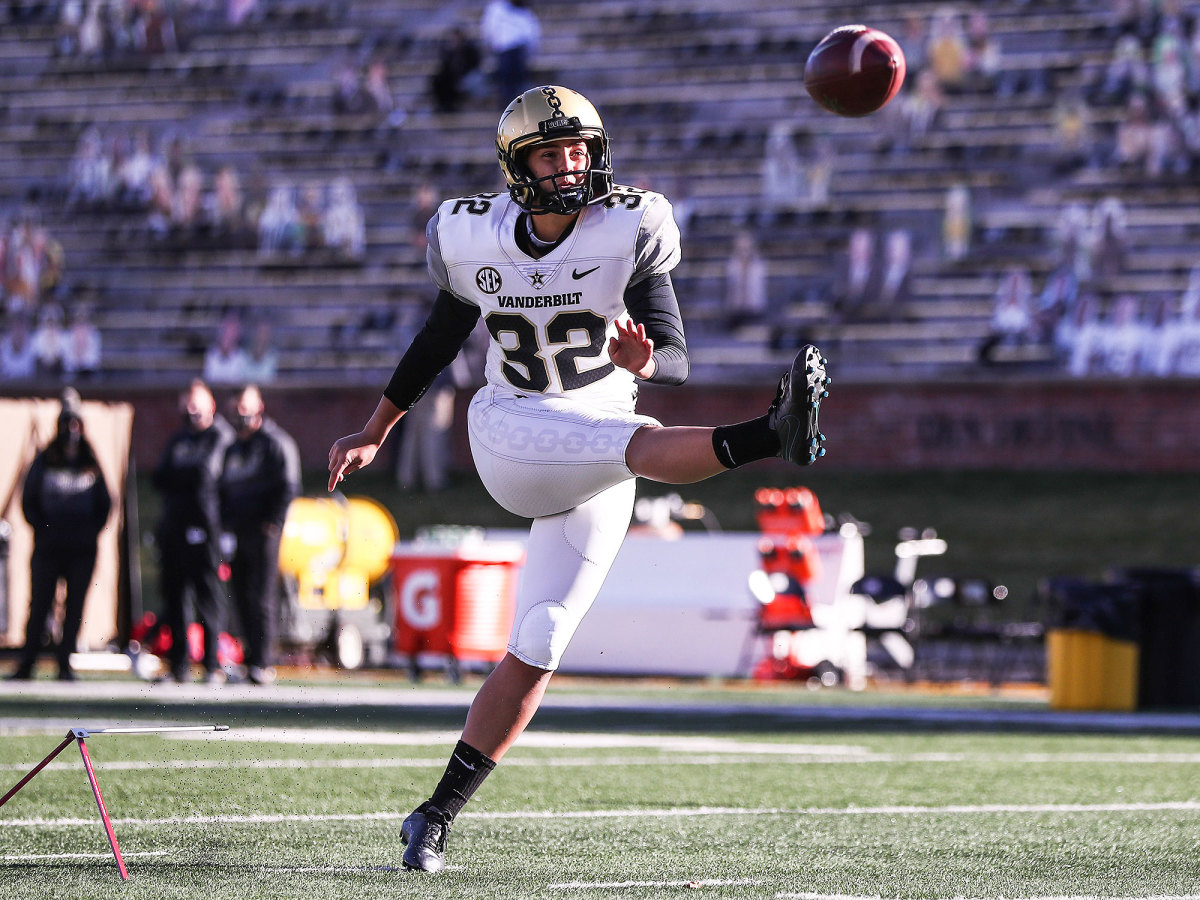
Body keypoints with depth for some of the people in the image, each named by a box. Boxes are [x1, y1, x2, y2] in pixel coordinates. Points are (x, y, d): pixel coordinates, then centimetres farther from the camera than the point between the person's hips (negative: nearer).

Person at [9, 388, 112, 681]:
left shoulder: (91, 466, 9)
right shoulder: (44, 462, 6)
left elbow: (105, 503, 14)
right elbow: (28, 500, 8)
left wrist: (92, 531, 2)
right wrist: (41, 528, -3)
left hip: (83, 549, 1)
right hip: (48, 547, -1)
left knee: (74, 607, 0)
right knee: (39, 604, -5)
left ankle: (65, 662, 5)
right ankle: (26, 663, 0)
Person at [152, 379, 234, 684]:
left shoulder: (221, 436, 2)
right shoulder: (177, 439, 22)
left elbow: (206, 472, -11)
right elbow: (160, 478, 11)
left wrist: (175, 477, 4)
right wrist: (188, 477, -5)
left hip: (203, 529, -6)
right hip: (173, 527, 6)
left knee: (207, 598, -7)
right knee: (172, 598, 4)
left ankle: (213, 666, -5)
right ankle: (178, 665, 8)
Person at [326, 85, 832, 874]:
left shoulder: (628, 232, -9)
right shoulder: (475, 239, -2)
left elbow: (679, 358, -12)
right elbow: (442, 337, 15)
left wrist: (642, 360, -37)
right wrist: (375, 432, 23)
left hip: (597, 478, 1)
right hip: (511, 433, -1)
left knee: (538, 651, -3)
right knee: (644, 444, -33)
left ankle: (440, 814, 5)